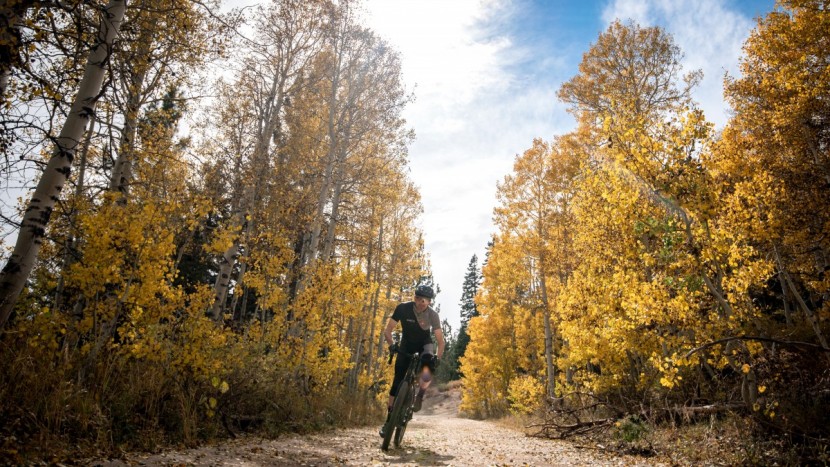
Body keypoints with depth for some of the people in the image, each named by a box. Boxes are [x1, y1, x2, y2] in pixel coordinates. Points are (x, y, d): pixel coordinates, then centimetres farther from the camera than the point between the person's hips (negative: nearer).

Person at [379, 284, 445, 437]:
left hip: (424, 342, -1)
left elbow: (440, 340, -20)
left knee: (427, 368, -34)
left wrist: (437, 357, -35)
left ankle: (420, 395, -6)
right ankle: (389, 419, 4)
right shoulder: (403, 308, -24)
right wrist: (392, 345, -36)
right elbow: (387, 331, -20)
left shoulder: (433, 315, -23)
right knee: (398, 380, -7)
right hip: (407, 343, 1)